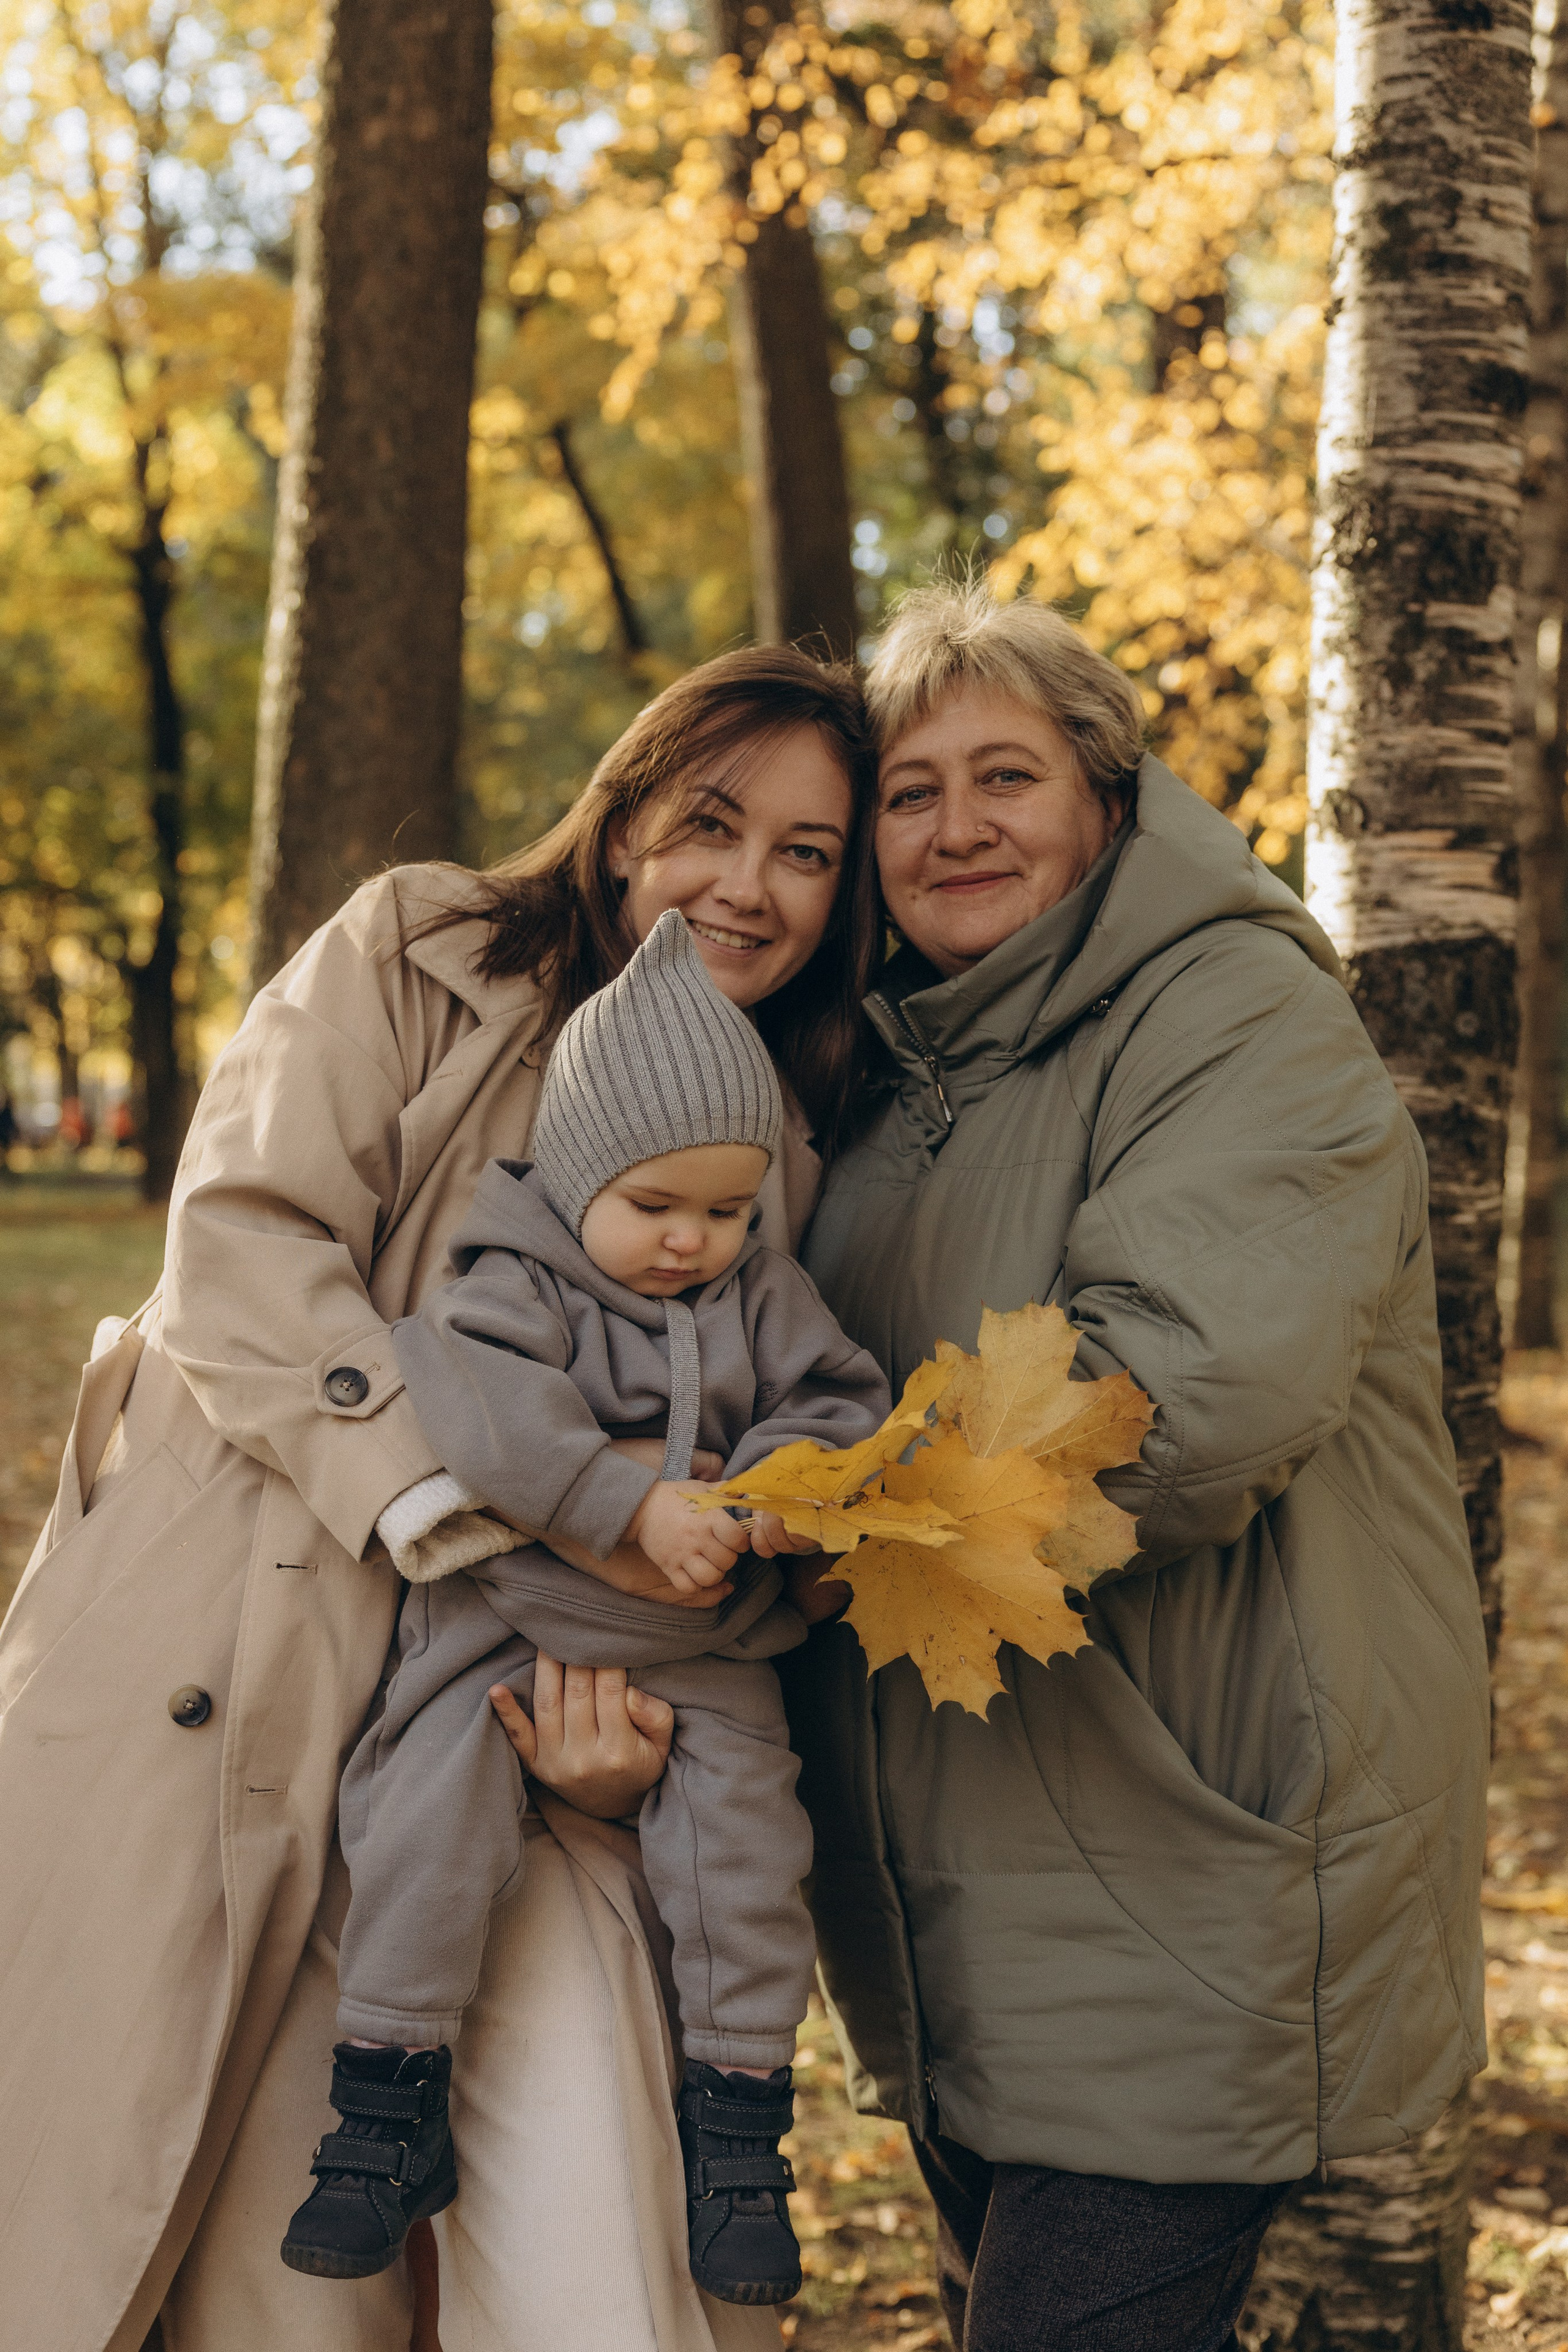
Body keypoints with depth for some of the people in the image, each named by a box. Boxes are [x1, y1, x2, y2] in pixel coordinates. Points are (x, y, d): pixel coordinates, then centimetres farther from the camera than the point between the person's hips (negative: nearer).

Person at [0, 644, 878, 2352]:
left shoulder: (776, 1156, 12)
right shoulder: (413, 952, 2)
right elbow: (239, 1258, -10)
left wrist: (623, 1706, -10)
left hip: (503, 1700, 2)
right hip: (219, 1676, -2)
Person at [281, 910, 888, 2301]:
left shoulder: (763, 1297, 6)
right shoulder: (515, 1285, -6)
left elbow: (843, 1405, 3)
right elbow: (489, 1410, -22)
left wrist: (763, 1484, -19)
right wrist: (635, 1506, -30)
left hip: (705, 1645, 2)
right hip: (514, 1613, -2)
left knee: (741, 1825, -12)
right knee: (435, 1806, -18)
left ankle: (739, 2118, 7)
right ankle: (393, 2107, -2)